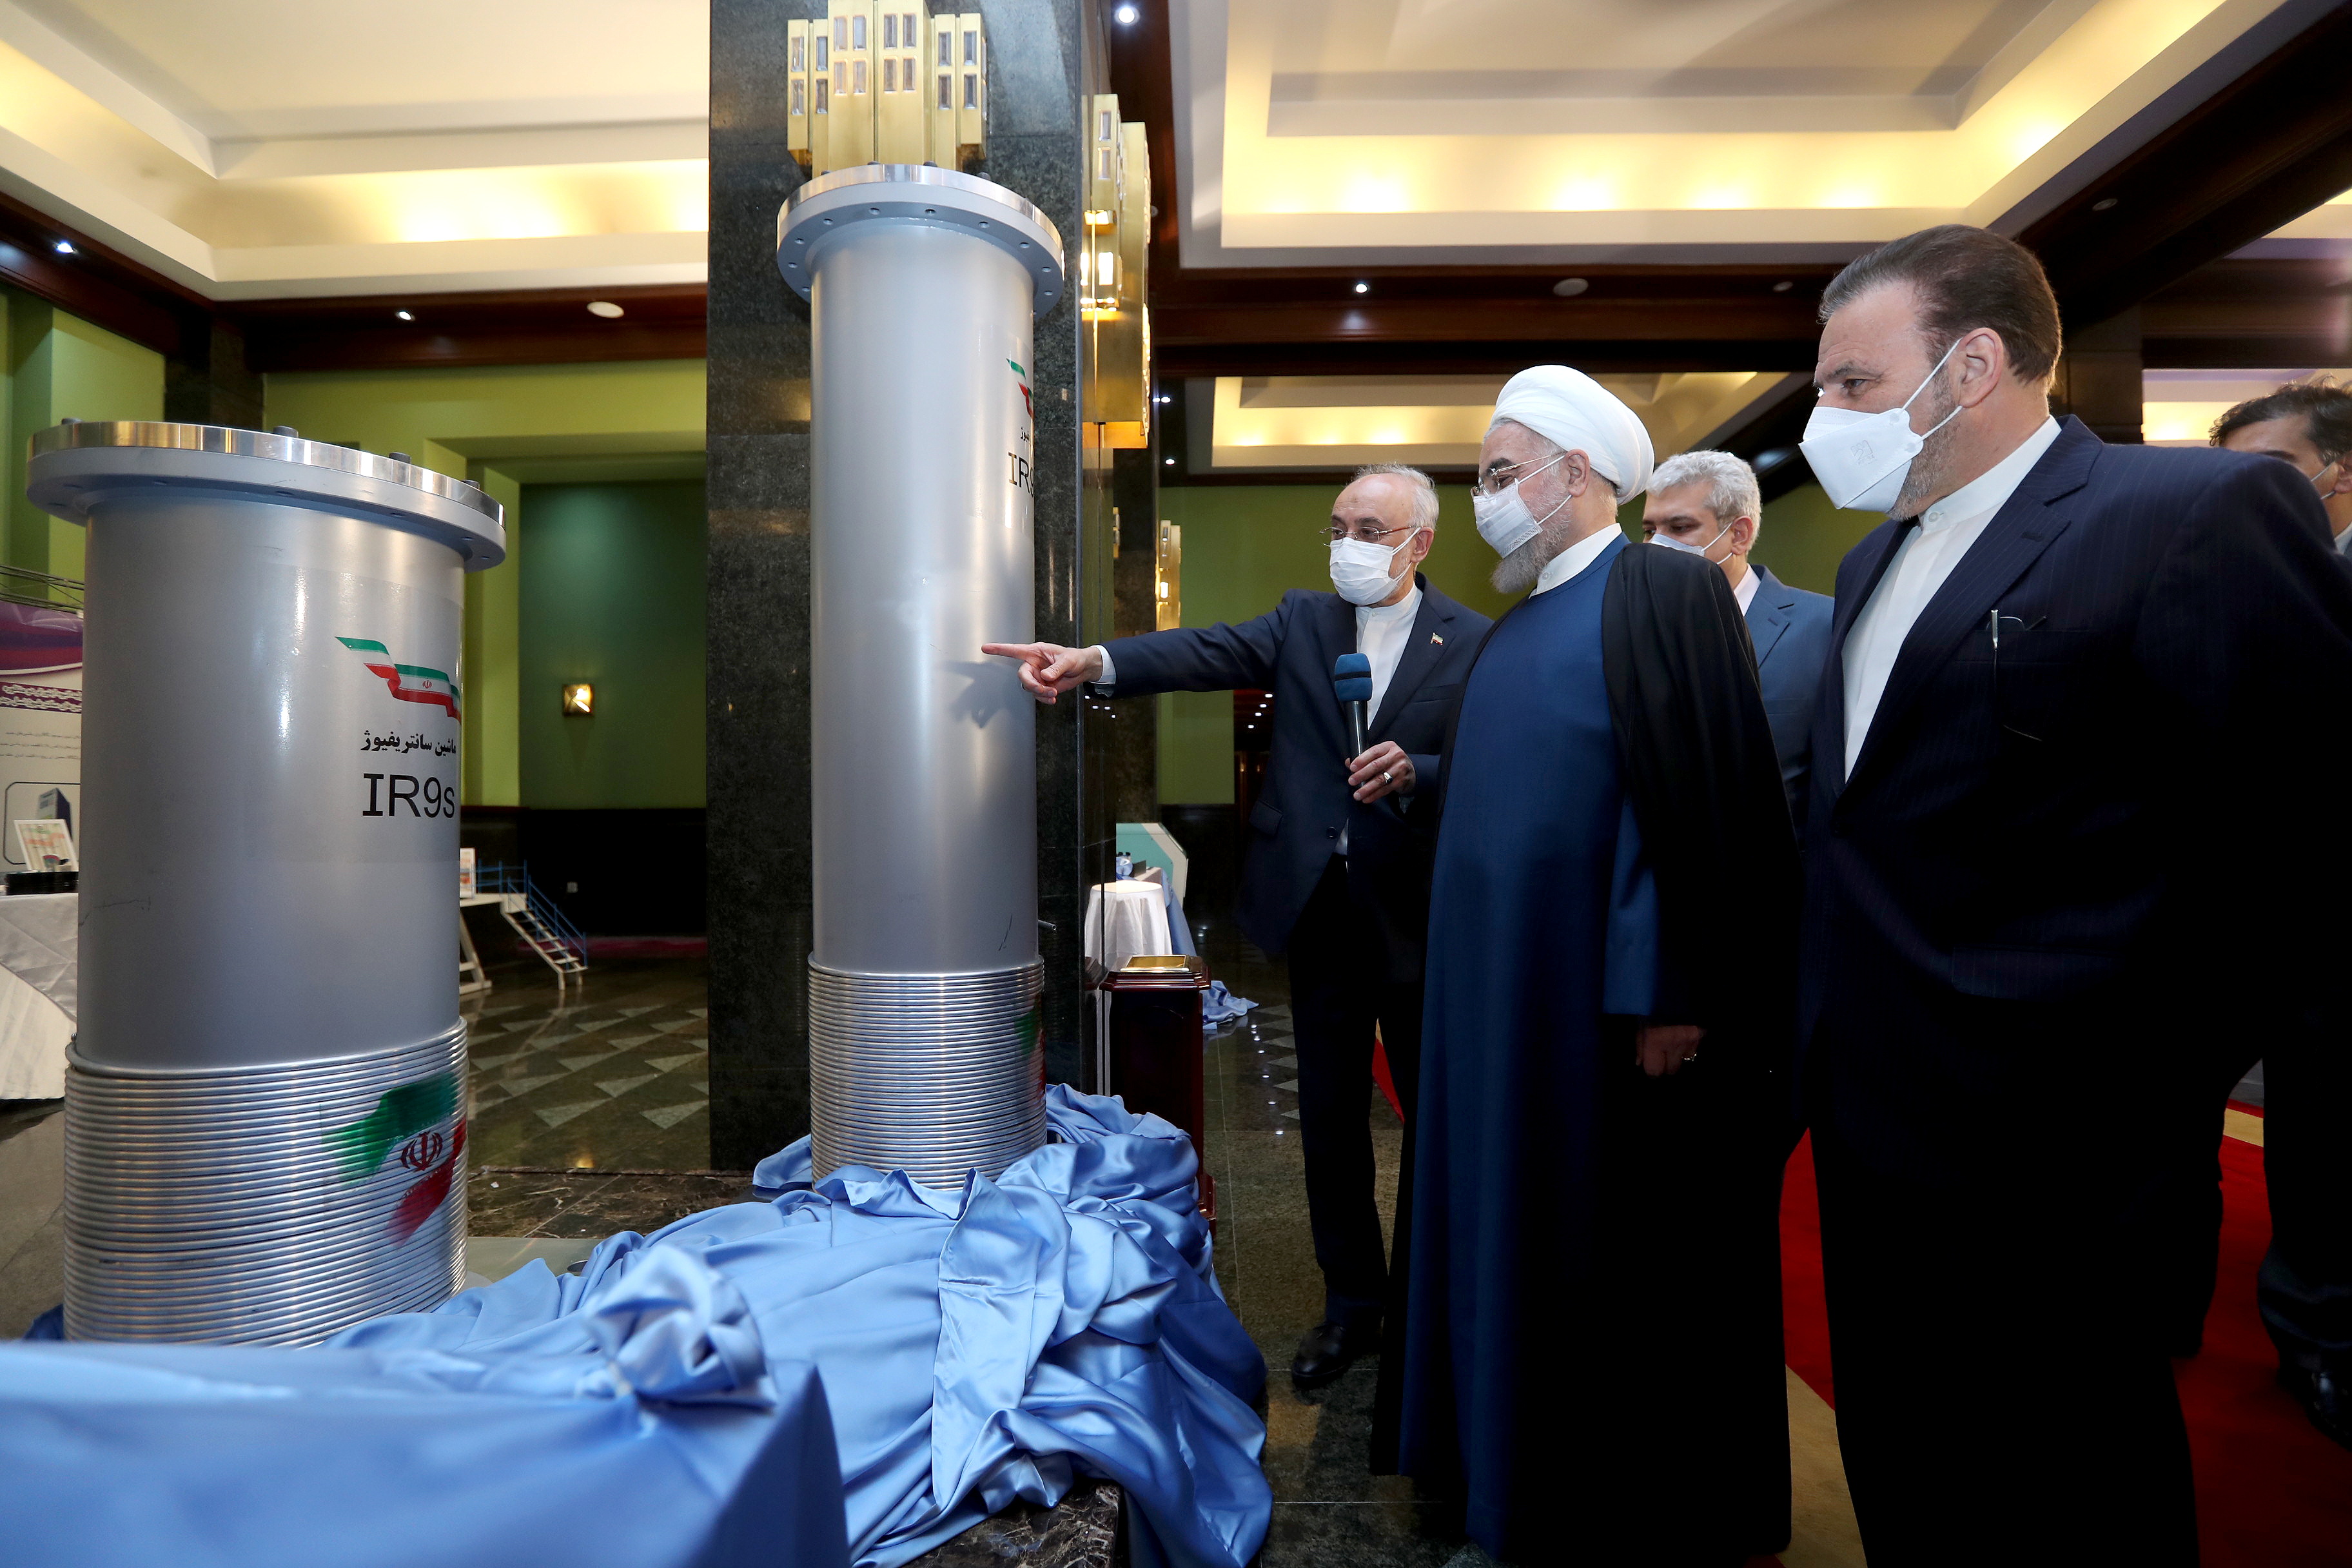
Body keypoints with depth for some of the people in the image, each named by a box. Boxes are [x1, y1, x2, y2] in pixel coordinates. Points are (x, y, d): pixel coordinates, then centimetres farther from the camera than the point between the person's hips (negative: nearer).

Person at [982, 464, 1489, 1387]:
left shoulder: (1475, 642, -1)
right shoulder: (1303, 620, 4)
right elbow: (1209, 653, -13)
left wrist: (1414, 771, -24)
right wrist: (1095, 662, -30)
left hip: (1419, 914, -2)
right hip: (1318, 907, 2)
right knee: (1329, 1119, 13)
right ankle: (1352, 1304, 33)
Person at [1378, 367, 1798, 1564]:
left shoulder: (1663, 591, -10)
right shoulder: (1515, 630, 15)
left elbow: (1693, 798, -18)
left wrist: (1665, 995, -21)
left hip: (1612, 1001, -8)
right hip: (1505, 994, 8)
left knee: (1627, 1259, 8)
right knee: (1520, 1234, 17)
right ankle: (1521, 1454, 36)